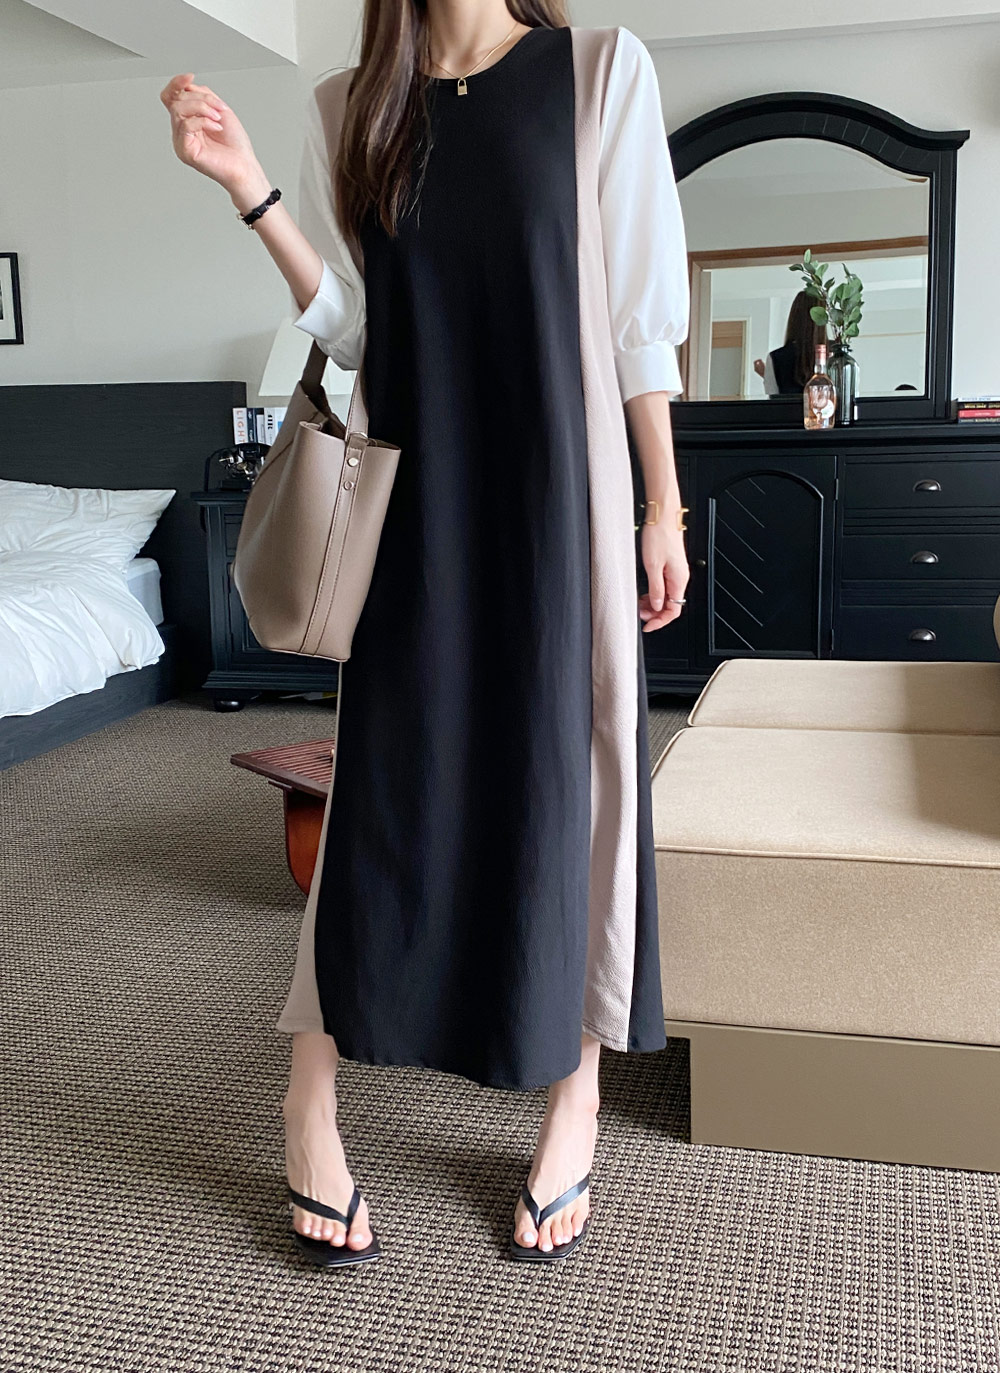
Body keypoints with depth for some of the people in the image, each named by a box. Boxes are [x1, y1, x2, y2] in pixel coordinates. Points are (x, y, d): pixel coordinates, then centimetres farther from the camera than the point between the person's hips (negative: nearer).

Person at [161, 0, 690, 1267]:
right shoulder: (349, 108, 10)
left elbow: (641, 314, 0)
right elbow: (351, 329, 7)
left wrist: (661, 505, -2)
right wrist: (247, 187, -4)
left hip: (559, 487, -2)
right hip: (414, 498, 2)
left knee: (567, 773, 3)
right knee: (387, 780, 2)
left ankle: (575, 1097, 20)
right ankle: (311, 1103, 15)